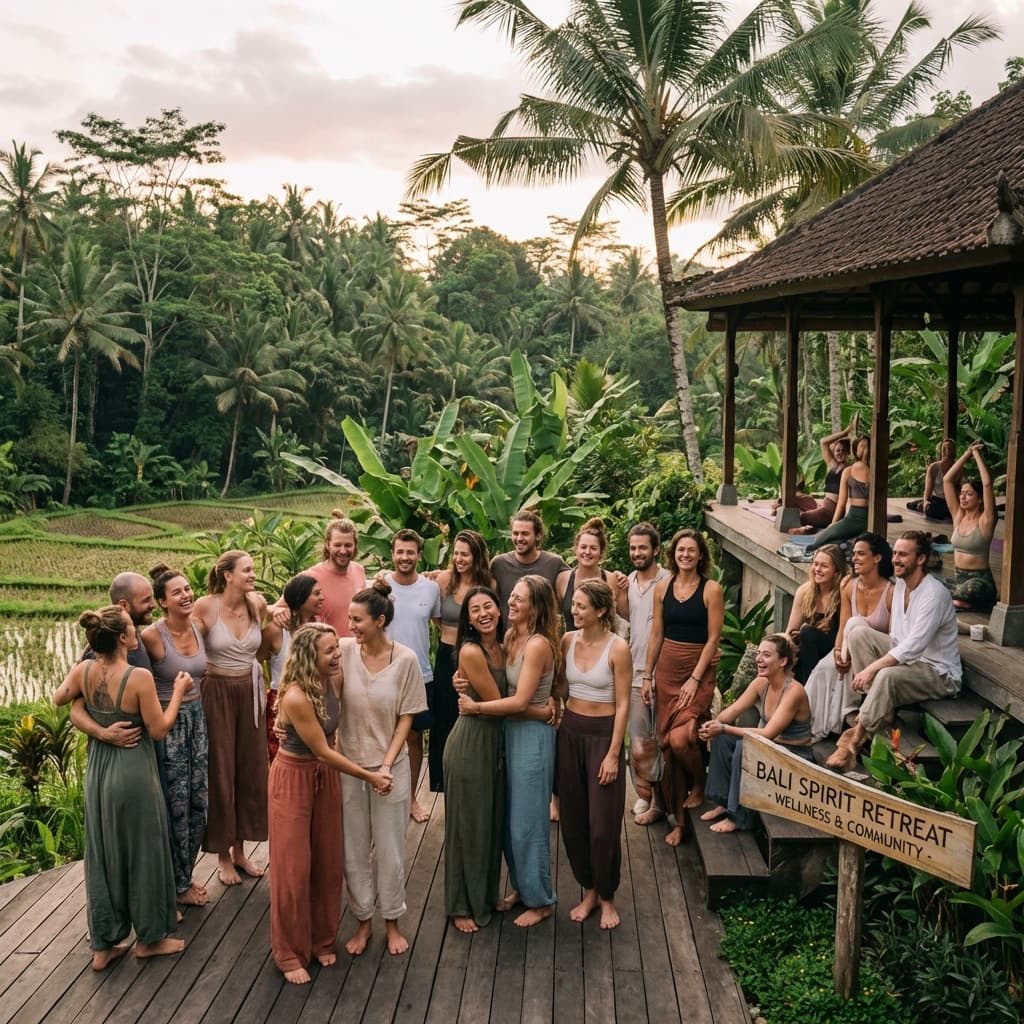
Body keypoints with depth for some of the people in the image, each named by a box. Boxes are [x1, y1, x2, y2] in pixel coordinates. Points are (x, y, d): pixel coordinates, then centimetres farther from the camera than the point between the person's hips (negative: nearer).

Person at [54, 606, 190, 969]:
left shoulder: (84, 670, -6)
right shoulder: (139, 677, -23)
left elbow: (59, 699, 13)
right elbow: (159, 729, -15)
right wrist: (179, 690, -6)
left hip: (97, 773, 6)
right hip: (134, 773, -6)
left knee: (102, 857, 15)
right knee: (143, 854, 10)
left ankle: (104, 945, 25)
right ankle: (148, 938, 24)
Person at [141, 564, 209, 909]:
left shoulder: (199, 629, 1)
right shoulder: (152, 636, -19)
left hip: (196, 719, 6)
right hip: (166, 723, -6)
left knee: (199, 802, 13)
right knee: (176, 806, 5)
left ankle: (185, 874, 31)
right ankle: (177, 886, 22)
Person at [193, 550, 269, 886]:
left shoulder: (258, 604, -2)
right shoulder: (205, 607, -15)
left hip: (250, 692, 4)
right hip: (217, 693, -4)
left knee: (251, 769, 10)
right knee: (220, 772, 5)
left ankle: (240, 849, 27)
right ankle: (222, 856, 20)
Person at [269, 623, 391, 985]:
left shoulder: (330, 683, -8)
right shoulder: (295, 697, -29)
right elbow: (323, 751, -21)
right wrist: (370, 777, -13)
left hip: (325, 776, 7)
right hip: (294, 779, -6)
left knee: (328, 863, 13)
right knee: (294, 867, 4)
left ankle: (322, 940, 30)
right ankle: (289, 954, 20)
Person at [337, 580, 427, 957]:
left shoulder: (405, 660, -11)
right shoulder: (344, 650, -9)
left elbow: (406, 718, -6)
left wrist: (388, 764, -12)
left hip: (390, 766, -1)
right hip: (349, 766, 1)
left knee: (390, 849, 10)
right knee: (354, 850, 12)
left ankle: (391, 922, 30)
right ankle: (363, 921, 30)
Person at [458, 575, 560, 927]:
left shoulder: (538, 644, -20)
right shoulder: (510, 637, 6)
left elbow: (520, 701, -21)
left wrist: (475, 707, -15)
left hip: (532, 734, -8)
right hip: (510, 730, 8)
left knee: (527, 820, 3)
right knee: (508, 816, 15)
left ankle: (540, 901, 19)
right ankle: (520, 887, 32)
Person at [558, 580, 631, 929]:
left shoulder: (617, 648, -13)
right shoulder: (567, 641, 1)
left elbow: (622, 705, -11)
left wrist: (613, 754, -13)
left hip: (603, 734, -5)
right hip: (570, 732, 5)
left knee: (603, 824, 1)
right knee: (572, 819, 10)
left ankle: (607, 898, 21)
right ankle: (588, 891, 27)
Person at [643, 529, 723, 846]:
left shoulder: (711, 590, -7)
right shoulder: (663, 588, 5)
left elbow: (713, 638, -9)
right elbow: (656, 635, 9)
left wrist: (695, 679, -13)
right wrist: (648, 676, 7)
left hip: (699, 669, -4)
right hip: (667, 668, 4)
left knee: (680, 739, -20)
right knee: (668, 743, 5)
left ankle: (699, 785, 13)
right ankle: (679, 818, 17)